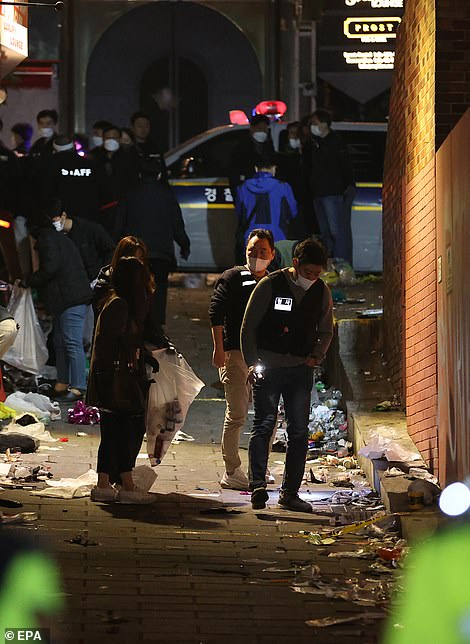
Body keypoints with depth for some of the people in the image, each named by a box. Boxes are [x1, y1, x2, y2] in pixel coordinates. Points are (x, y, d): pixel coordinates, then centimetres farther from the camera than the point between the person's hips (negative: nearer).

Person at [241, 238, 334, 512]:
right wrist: (252, 363, -10)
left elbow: (326, 331, 18)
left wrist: (316, 356, 0)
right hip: (268, 368, -4)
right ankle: (258, 486, -22)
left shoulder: (322, 292, 5)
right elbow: (248, 327, -2)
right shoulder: (270, 286, -7)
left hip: (301, 370, 4)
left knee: (299, 433, 3)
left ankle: (290, 492, 10)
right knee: (264, 426, -14)